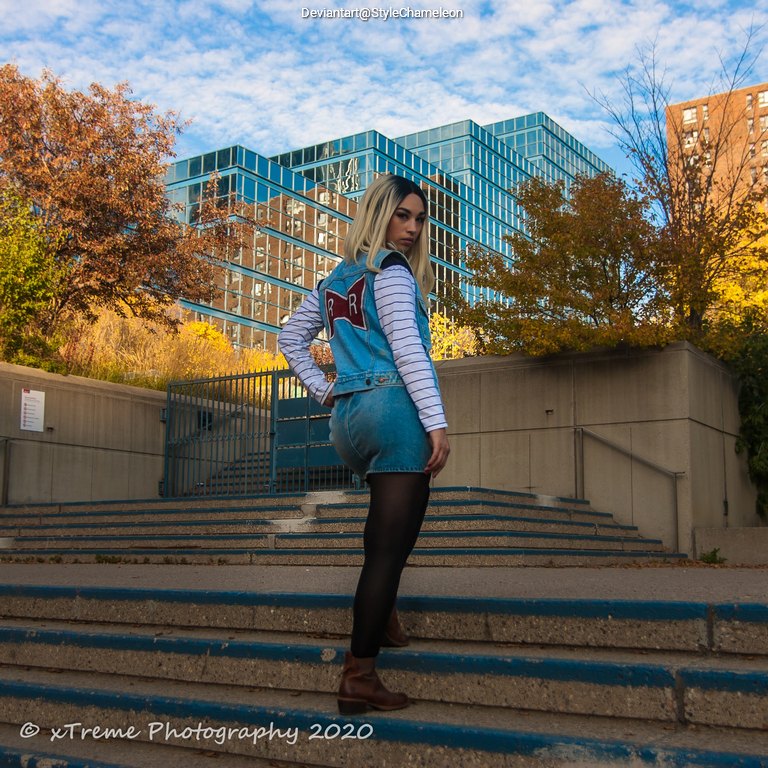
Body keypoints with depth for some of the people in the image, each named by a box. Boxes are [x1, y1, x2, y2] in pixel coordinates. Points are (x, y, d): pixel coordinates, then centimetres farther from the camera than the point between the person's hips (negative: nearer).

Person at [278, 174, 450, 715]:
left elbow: (291, 339, 26)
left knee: (389, 511, 33)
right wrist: (437, 421, -16)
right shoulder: (391, 271, -3)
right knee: (391, 544, -6)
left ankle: (381, 609, 23)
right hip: (396, 409, -8)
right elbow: (407, 349, -14)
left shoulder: (333, 282, 20)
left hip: (347, 418, 8)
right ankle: (360, 675, -5)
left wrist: (322, 390, 18)